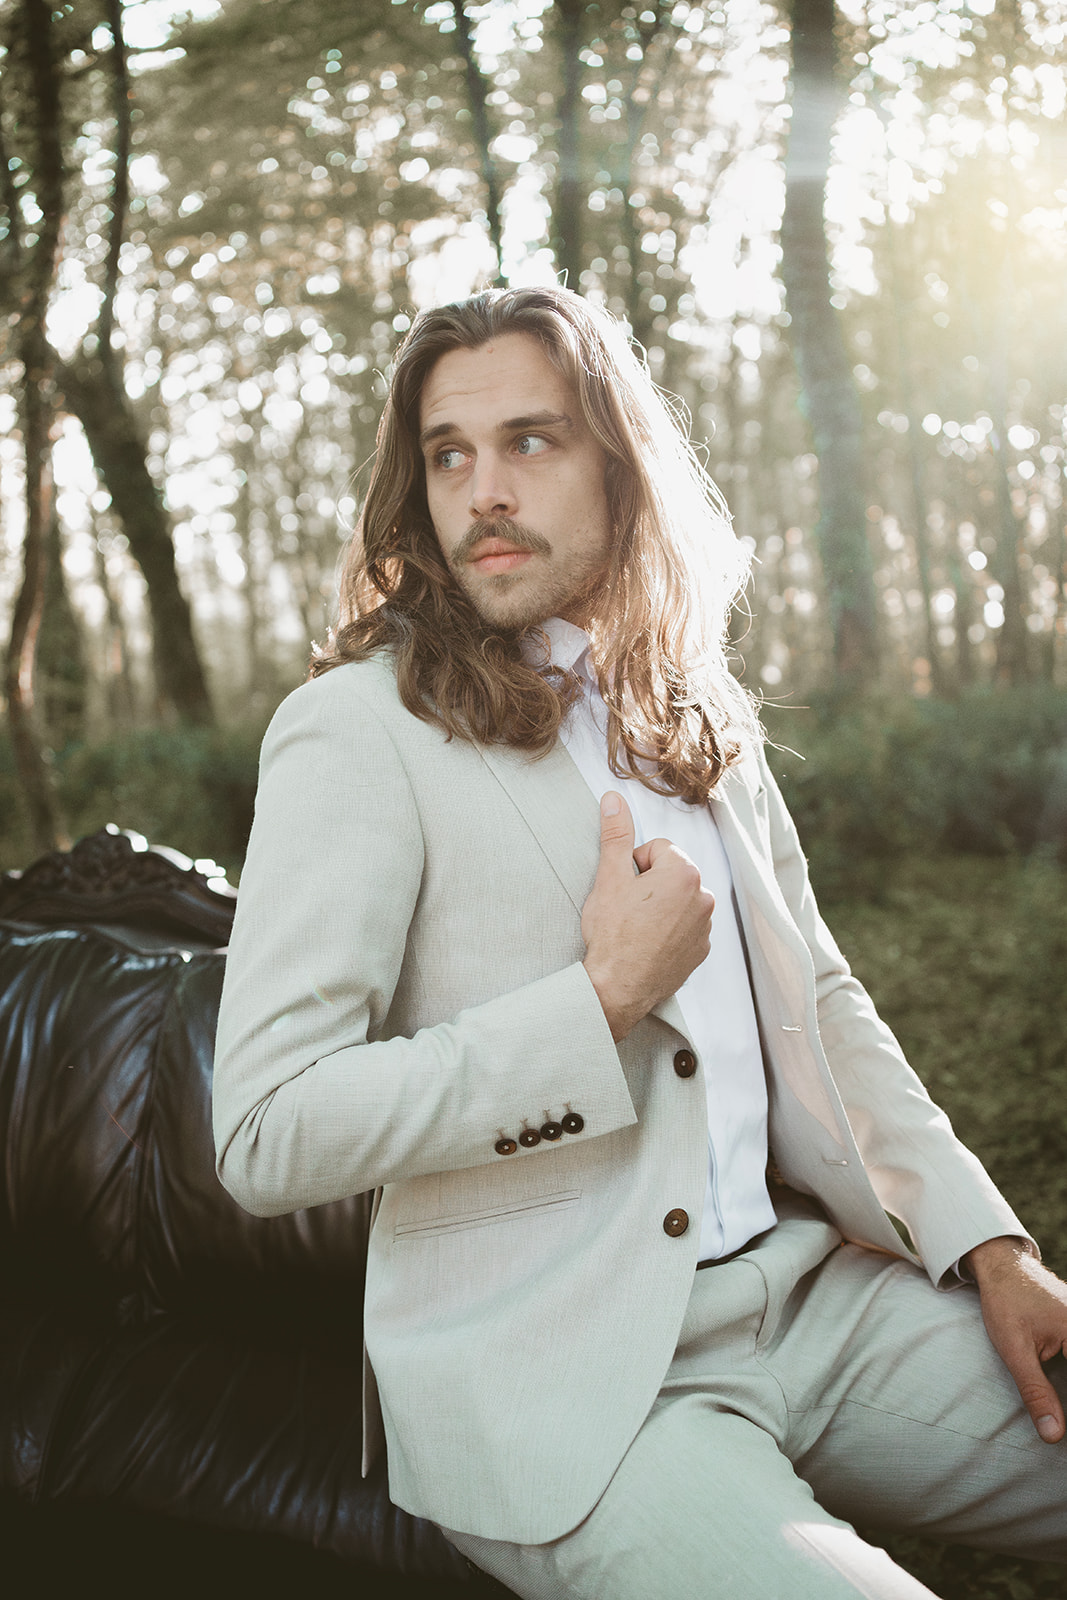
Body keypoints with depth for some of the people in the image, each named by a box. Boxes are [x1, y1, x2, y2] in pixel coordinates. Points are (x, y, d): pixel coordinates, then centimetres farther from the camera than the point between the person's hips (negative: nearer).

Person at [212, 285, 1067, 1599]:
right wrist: (605, 999, -17)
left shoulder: (696, 715, 11)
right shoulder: (358, 731, -9)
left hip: (806, 1294, 6)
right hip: (556, 1377, -6)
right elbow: (265, 1136, -17)